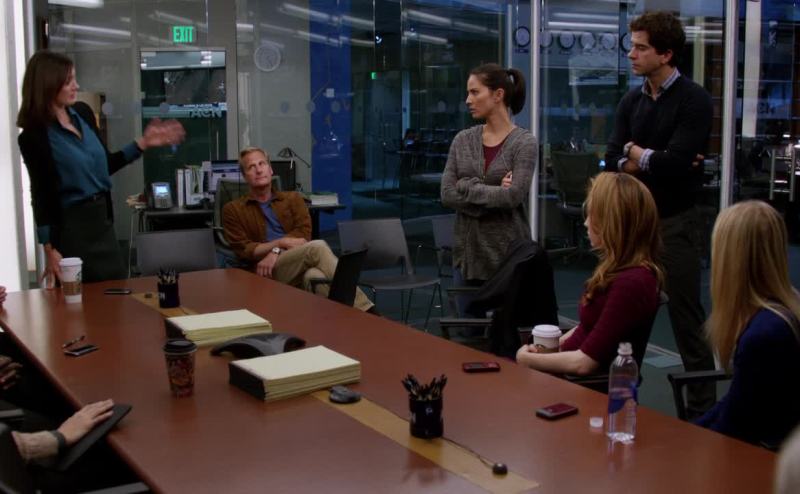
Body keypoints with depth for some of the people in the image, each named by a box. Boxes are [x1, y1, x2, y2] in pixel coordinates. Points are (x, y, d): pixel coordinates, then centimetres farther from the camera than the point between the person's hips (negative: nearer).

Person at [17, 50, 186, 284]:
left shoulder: (83, 113, 5)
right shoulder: (35, 135, -13)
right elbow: (41, 193, -12)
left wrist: (144, 142, 10)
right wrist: (49, 249, -16)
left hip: (102, 219, 7)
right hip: (70, 226, -7)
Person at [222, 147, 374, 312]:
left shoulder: (292, 198, 23)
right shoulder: (233, 210, 16)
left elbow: (304, 233, 6)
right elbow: (243, 250, 3)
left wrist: (275, 252, -11)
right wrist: (282, 242, -9)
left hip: (301, 268, 3)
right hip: (269, 273, -2)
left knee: (315, 276, -38)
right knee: (317, 247, -32)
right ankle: (365, 311, -42)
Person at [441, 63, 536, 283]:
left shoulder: (524, 142, -7)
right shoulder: (462, 140, 6)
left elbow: (513, 196, -19)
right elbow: (447, 194, -3)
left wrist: (467, 187, -11)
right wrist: (495, 195, -13)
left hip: (509, 252, -4)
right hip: (468, 250, 4)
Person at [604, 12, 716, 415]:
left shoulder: (693, 100, -10)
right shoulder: (631, 101, 8)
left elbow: (676, 163, -21)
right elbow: (613, 163, 0)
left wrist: (635, 152, -5)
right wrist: (655, 162, -15)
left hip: (674, 223, -6)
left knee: (687, 320, 2)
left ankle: (703, 409, 14)